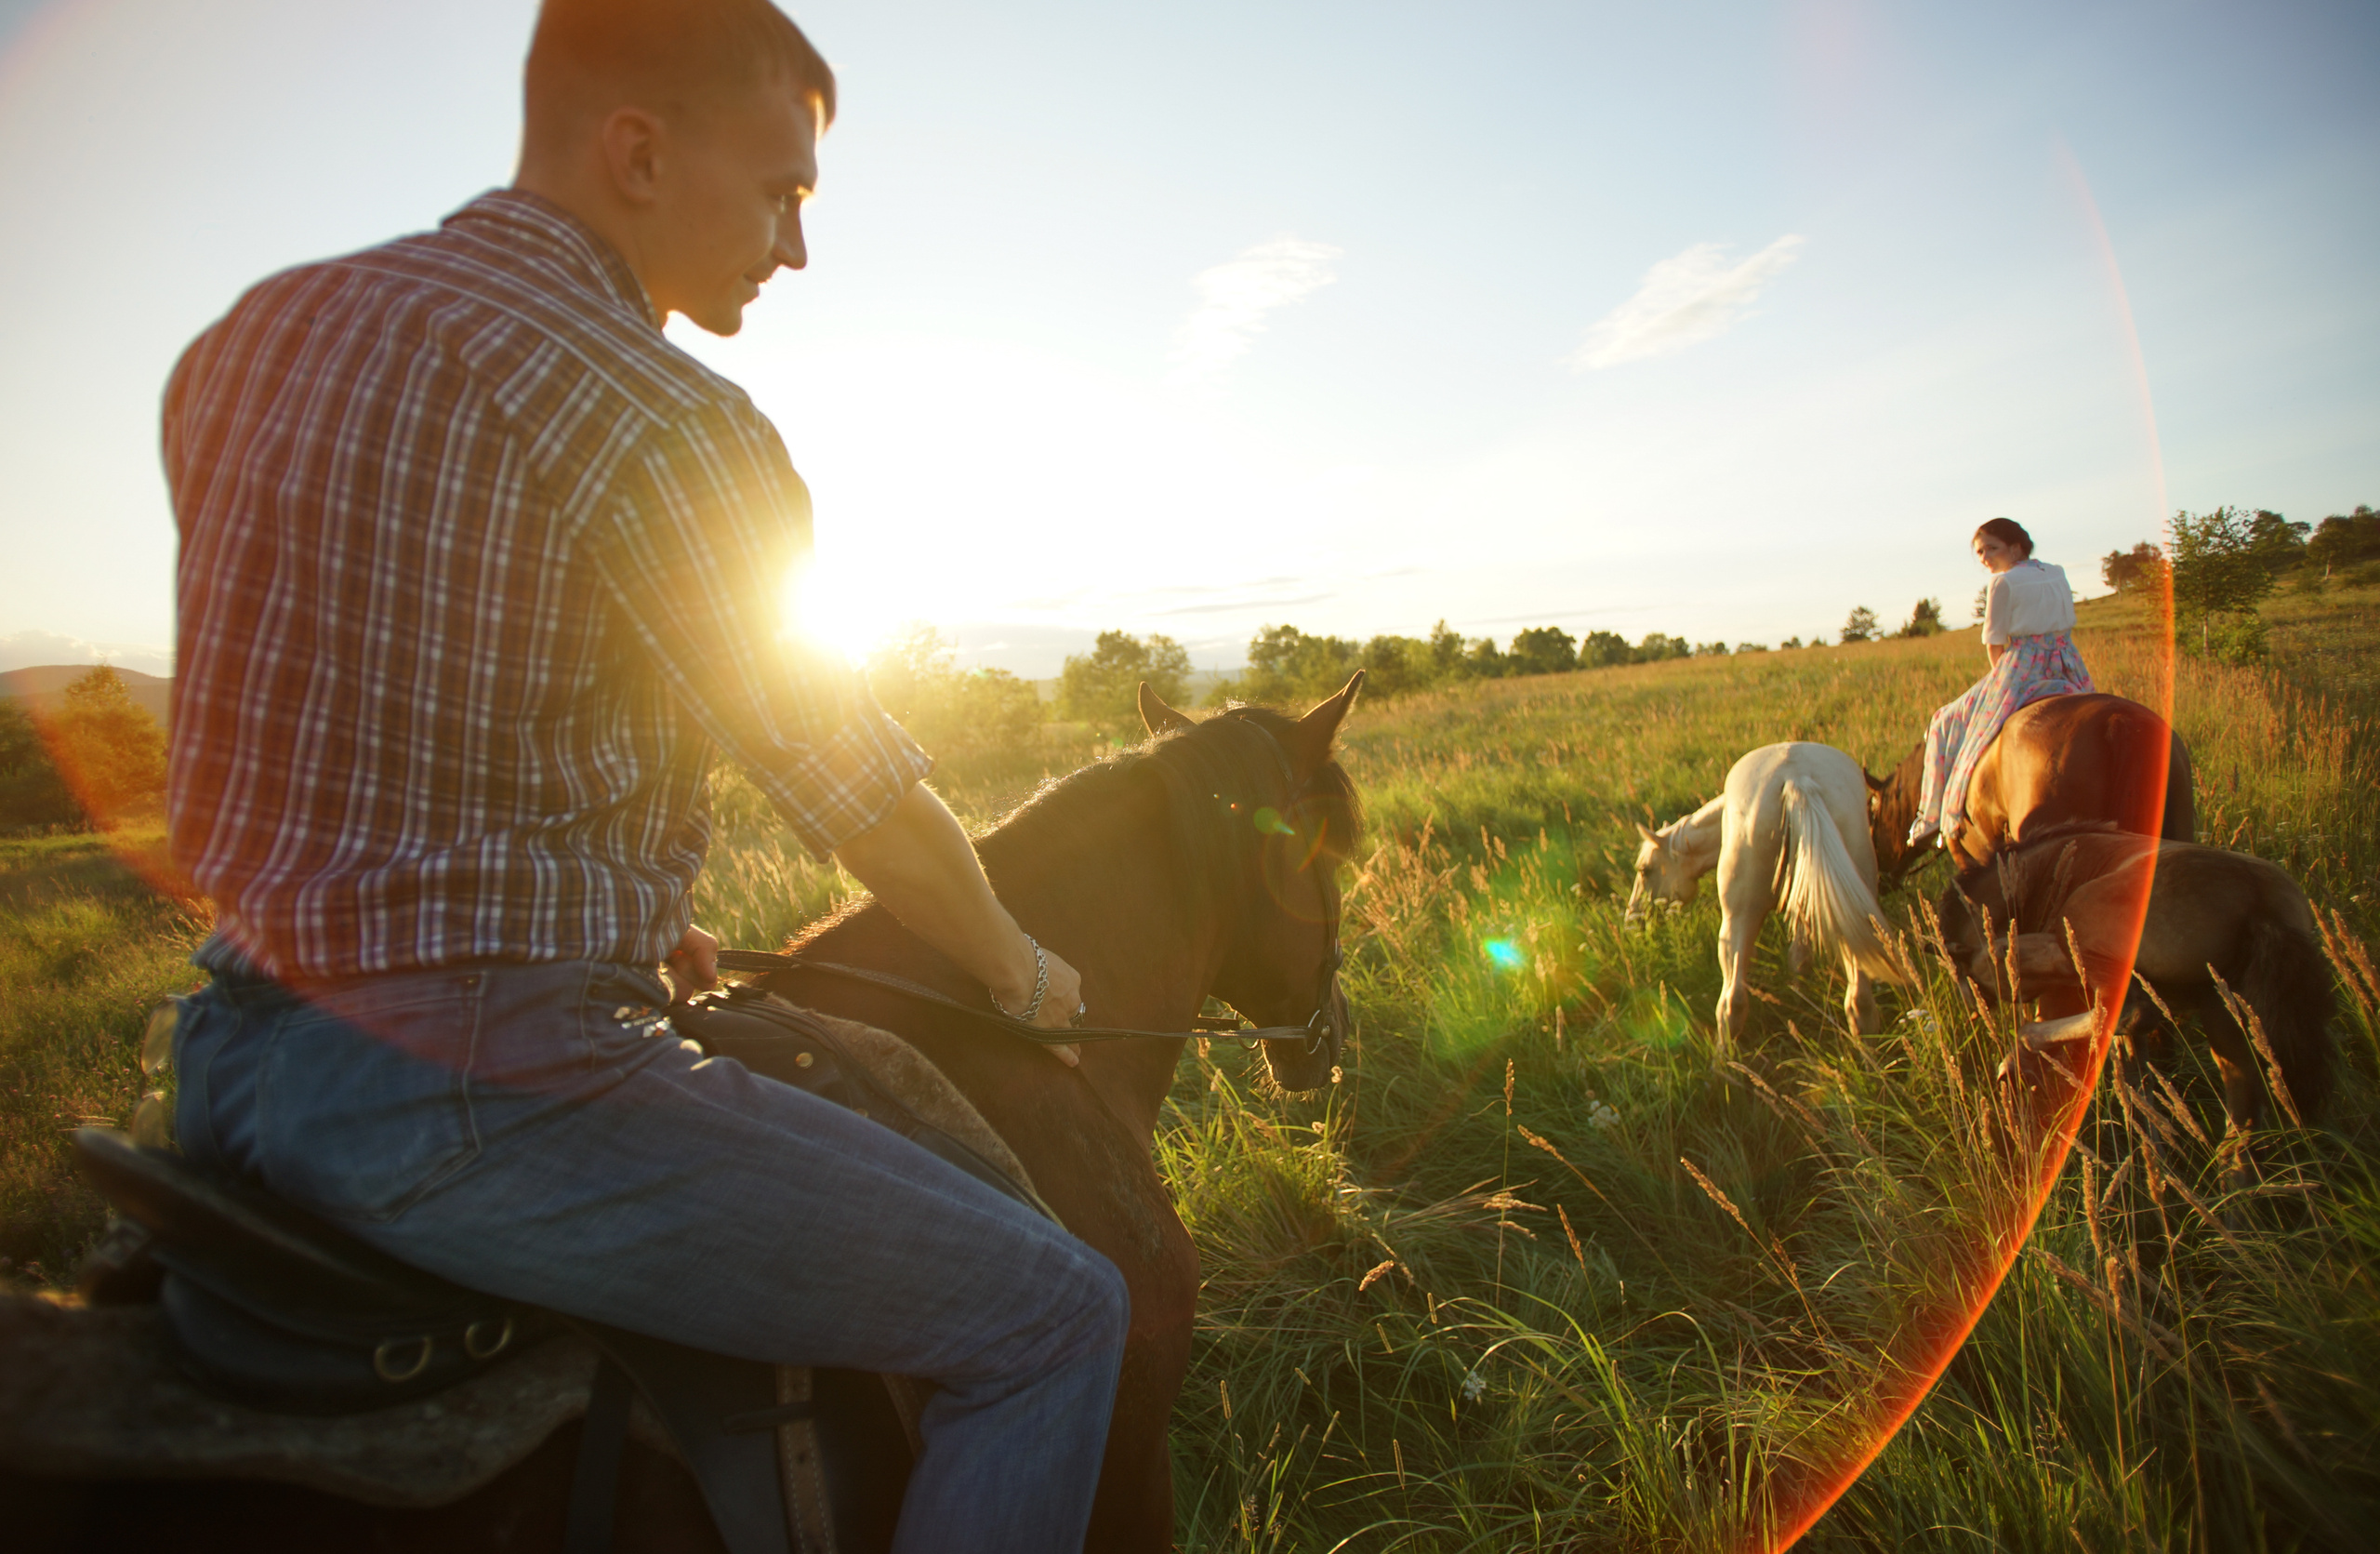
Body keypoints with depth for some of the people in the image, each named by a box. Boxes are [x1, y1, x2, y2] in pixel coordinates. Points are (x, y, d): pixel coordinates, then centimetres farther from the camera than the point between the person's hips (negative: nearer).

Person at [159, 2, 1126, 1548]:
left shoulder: (253, 335, 11)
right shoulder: (658, 412, -16)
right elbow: (860, 792, -11)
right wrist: (1026, 972, 9)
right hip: (472, 1091, -9)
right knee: (1057, 1314, -4)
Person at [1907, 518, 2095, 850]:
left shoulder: (2002, 582, -6)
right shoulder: (2059, 574, 15)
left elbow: (1995, 643, -5)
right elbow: (2064, 627, 19)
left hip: (2021, 669, -7)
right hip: (2072, 673, 7)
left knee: (1946, 724, 5)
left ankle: (1935, 817, 3)